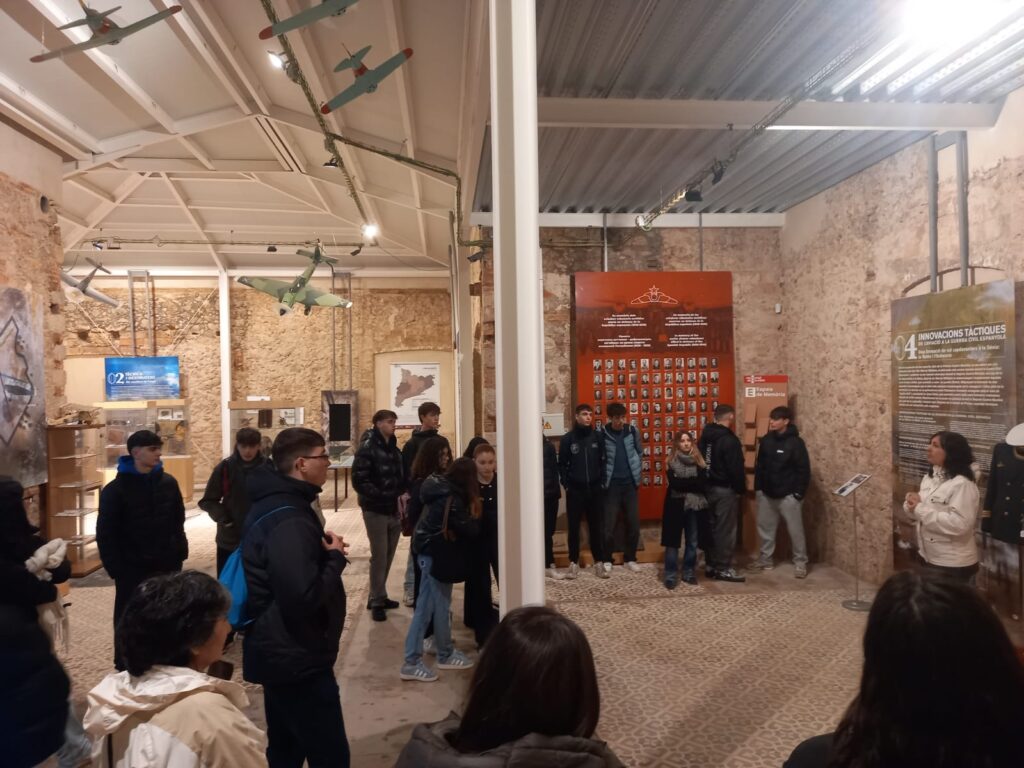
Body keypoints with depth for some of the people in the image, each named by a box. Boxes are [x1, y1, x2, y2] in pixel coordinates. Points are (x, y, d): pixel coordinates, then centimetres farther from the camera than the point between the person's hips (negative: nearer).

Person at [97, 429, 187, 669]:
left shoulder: (168, 483, 2)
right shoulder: (116, 489, -9)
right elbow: (105, 534, -8)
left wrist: (180, 551, 4)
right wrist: (115, 568, -12)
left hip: (166, 565, 4)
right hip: (132, 568, -3)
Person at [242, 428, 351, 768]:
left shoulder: (272, 505, 8)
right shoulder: (288, 521, -25)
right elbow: (305, 597, -33)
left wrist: (324, 551, 0)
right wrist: (335, 557, -17)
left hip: (280, 653, 10)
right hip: (297, 658, -10)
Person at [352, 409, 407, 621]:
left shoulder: (394, 449, 12)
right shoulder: (367, 448, -10)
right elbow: (359, 480, -18)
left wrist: (400, 493, -2)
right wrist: (382, 495, -22)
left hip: (393, 510, 7)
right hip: (375, 510, -7)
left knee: (388, 556, 14)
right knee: (379, 556, -1)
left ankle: (378, 596, 28)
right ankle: (377, 601, 12)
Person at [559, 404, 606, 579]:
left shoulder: (597, 437, 4)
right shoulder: (567, 438, -2)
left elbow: (603, 461, 7)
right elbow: (562, 465, 0)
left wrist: (602, 482, 0)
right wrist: (566, 485, -4)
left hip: (594, 490, 2)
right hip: (575, 491, -1)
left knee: (597, 527, 5)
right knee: (574, 527, 6)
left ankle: (599, 562, 15)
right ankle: (574, 562, 17)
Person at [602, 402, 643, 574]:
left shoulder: (632, 431, 1)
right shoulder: (603, 435, -9)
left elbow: (639, 453, 12)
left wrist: (636, 475, 7)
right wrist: (603, 480, -7)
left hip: (630, 484, 3)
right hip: (611, 485, -3)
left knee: (634, 524, 6)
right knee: (609, 525, -1)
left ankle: (630, 558, 22)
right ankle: (607, 560, 15)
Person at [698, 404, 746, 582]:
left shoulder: (704, 437, 7)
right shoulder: (730, 440, -17)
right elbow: (736, 469, -16)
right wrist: (741, 489, -4)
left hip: (707, 488, 8)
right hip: (725, 490, -8)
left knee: (711, 527, 13)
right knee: (726, 530, -1)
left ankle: (711, 565, 19)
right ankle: (723, 568, 3)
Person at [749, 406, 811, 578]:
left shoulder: (795, 442, -12)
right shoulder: (766, 440, 5)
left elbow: (804, 470, -11)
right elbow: (759, 465, 12)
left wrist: (799, 492, -15)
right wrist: (757, 487, 9)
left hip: (788, 495, -5)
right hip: (766, 494, 6)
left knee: (795, 530, 2)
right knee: (764, 527, 11)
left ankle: (800, 563, 15)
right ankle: (765, 559, 25)